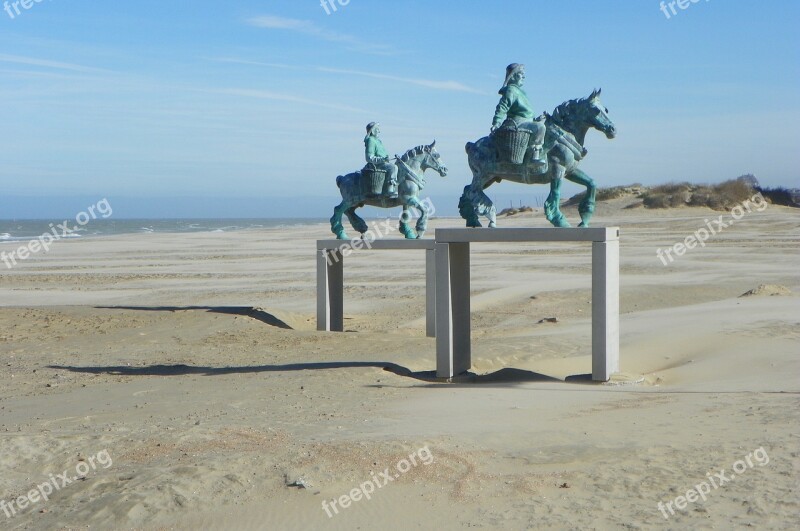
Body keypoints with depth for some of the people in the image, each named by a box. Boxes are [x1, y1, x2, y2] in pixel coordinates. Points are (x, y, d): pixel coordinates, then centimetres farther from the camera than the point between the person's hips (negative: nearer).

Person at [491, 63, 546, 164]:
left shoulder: (519, 91, 19)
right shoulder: (511, 90, -12)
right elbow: (502, 107, -20)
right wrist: (496, 123, -28)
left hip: (525, 121, 11)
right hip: (518, 122, -11)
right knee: (540, 127, -27)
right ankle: (535, 155, -28)